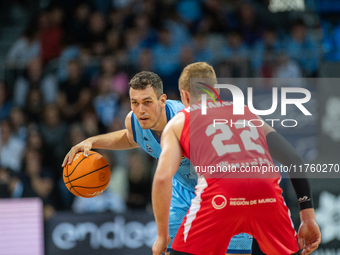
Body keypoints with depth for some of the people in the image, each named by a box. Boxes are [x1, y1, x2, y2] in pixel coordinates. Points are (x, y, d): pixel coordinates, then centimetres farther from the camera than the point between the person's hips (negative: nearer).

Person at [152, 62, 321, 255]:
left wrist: (162, 236, 18)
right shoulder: (248, 113, 35)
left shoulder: (178, 123, 26)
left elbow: (162, 178, 10)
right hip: (267, 189, 3)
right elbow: (294, 161, 24)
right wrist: (309, 218, 22)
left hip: (221, 190, -3)